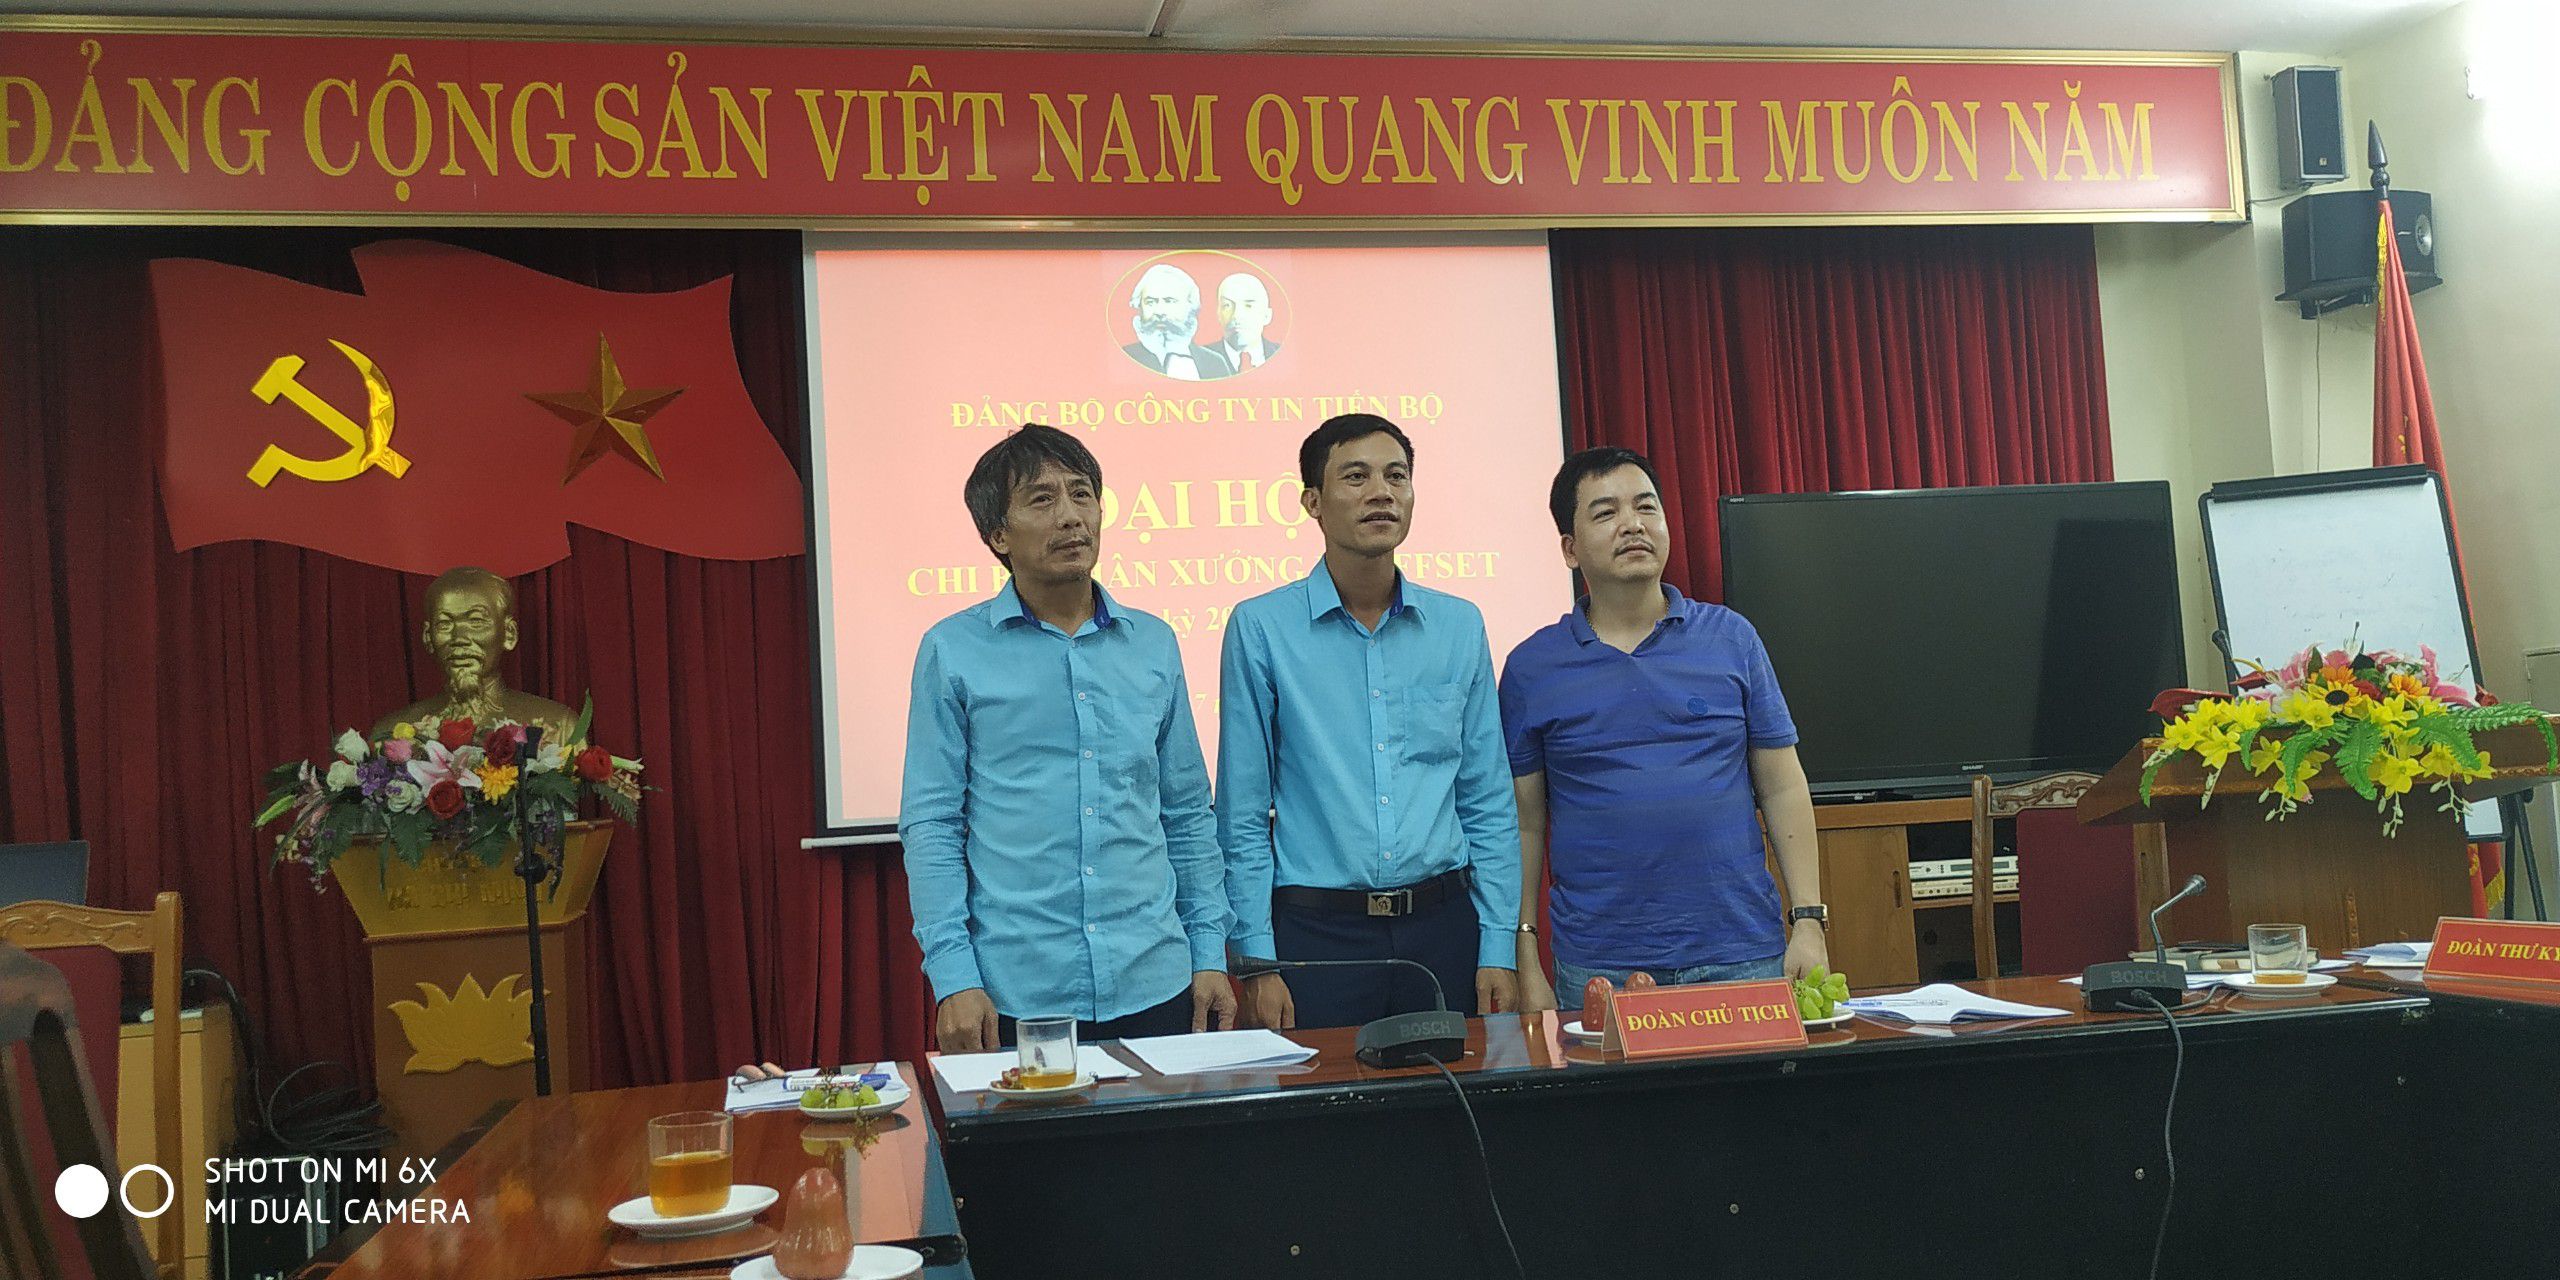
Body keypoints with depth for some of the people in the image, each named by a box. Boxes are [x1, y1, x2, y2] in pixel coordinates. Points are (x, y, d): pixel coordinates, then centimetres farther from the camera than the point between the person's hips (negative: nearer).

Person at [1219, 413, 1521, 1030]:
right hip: (1317, 931, -3)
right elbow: (1242, 814, -1)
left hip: (1442, 926, 3)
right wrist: (1257, 961, -6)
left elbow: (1488, 803, 10)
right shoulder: (1261, 627, -2)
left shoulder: (1459, 626, 7)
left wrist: (1497, 948, 4)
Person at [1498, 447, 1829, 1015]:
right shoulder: (1532, 667, 3)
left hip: (1743, 955, 1)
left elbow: (1782, 789, 6)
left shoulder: (1730, 638, 6)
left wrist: (1808, 921, -1)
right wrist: (1526, 965, -1)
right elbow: (1523, 822, 3)